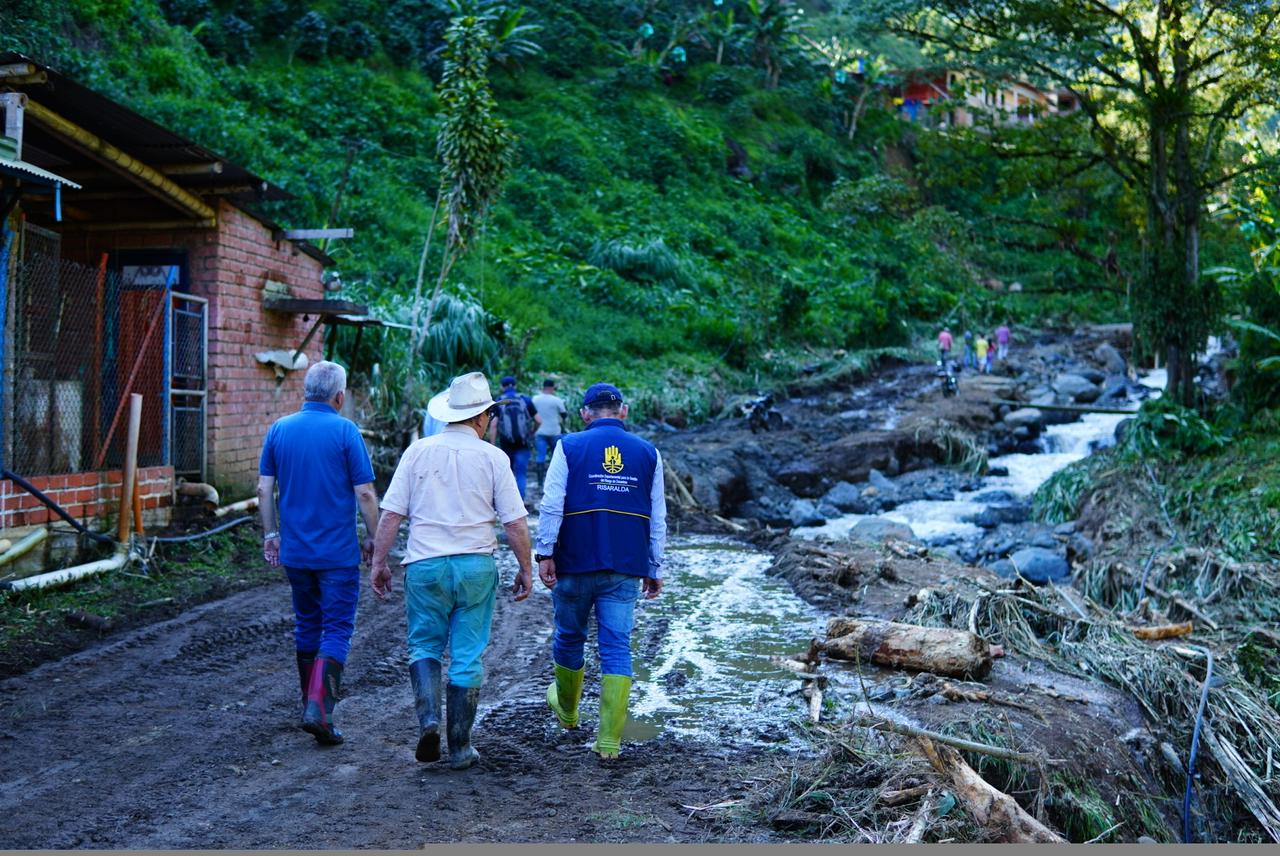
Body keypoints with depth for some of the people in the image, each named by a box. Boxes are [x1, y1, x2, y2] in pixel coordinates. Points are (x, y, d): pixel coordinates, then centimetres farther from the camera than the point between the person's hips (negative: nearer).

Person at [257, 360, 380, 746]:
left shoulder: (279, 429, 4)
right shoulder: (345, 431, -10)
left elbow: (264, 489, 5)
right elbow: (365, 493, -11)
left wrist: (270, 534, 14)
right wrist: (373, 539, 0)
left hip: (294, 550, 5)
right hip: (338, 551, -5)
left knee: (306, 625, 18)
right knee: (337, 630, 0)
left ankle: (311, 704, 27)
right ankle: (319, 709, -12)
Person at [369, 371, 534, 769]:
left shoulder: (418, 451, 1)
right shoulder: (492, 457, -1)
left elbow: (391, 514, -1)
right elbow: (515, 522, -2)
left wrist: (379, 562, 7)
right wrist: (526, 569, 8)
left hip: (425, 565, 1)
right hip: (476, 565, 0)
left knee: (424, 646, 17)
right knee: (468, 657, 7)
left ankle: (428, 720, -3)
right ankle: (460, 748, 13)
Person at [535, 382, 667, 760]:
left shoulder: (569, 447, -1)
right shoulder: (648, 453, 7)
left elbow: (551, 505, -9)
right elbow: (657, 519, 8)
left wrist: (545, 553, -6)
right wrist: (655, 569, 13)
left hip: (575, 562, -1)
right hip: (625, 569, 1)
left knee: (569, 637, 18)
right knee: (616, 648, 3)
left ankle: (567, 711, 39)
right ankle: (609, 739, -1)